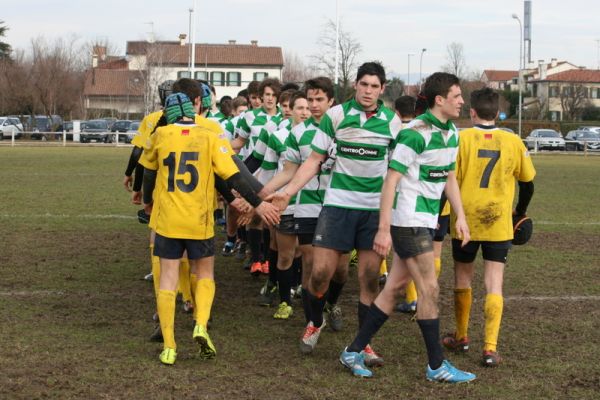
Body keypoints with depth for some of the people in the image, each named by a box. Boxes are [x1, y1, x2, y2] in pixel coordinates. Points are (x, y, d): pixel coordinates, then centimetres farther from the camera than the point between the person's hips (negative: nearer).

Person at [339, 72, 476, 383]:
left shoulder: (451, 134, 9)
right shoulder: (416, 133, -19)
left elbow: (449, 177, 20)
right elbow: (391, 179, -19)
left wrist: (460, 217, 12)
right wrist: (383, 229, -21)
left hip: (426, 221, 9)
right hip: (409, 220, -9)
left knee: (395, 287, 10)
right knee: (429, 289, -3)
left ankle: (354, 352, 18)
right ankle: (437, 366, 7)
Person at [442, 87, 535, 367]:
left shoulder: (461, 139, -8)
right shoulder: (514, 142, -1)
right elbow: (527, 183, 9)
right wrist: (520, 212, 26)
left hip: (465, 222, 0)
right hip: (499, 225, 1)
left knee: (463, 278, 17)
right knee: (494, 284, 1)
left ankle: (461, 338, 30)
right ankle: (490, 348, -8)